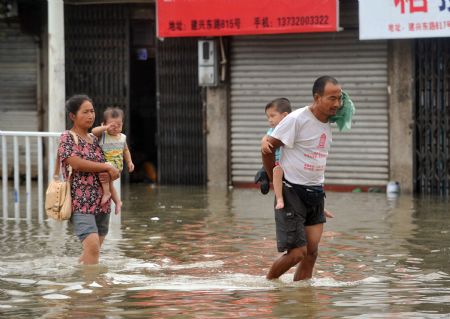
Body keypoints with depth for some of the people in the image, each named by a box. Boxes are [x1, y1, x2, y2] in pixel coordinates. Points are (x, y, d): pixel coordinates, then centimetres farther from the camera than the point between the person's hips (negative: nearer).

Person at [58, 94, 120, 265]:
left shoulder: (95, 139, 16)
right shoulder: (67, 138, -2)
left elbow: (115, 172, 18)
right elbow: (76, 163, -19)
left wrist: (110, 175, -7)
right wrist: (106, 167, -10)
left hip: (101, 203, 7)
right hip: (81, 203, -7)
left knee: (91, 251, 9)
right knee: (92, 246, -21)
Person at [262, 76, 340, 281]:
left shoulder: (328, 123, 9)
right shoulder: (297, 119, -15)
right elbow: (268, 147, -11)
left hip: (316, 193, 7)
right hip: (292, 192, -7)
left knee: (312, 251, 2)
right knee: (297, 252, -7)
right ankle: (267, 284, 16)